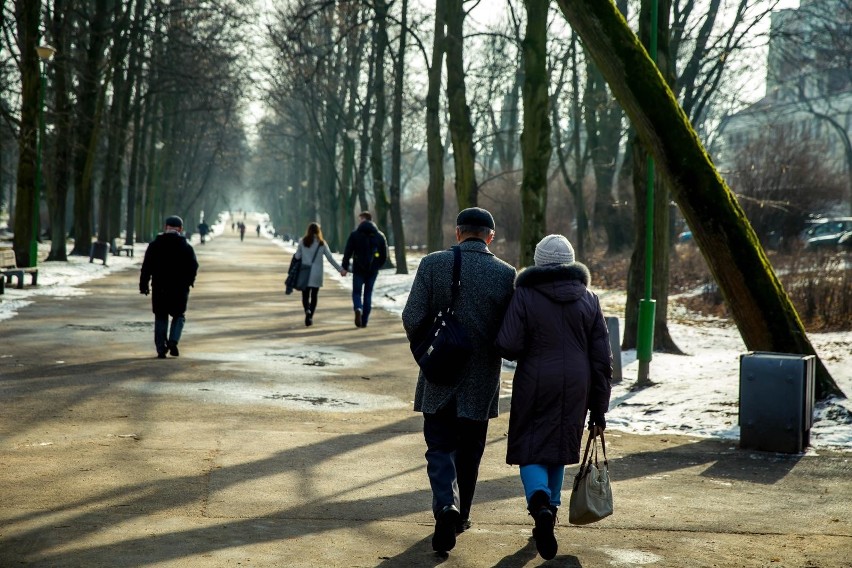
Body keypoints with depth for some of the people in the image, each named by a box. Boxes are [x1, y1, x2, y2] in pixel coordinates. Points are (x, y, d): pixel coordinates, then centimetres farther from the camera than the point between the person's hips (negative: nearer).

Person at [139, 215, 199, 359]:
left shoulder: (155, 245, 0)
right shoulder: (186, 247, -1)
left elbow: (146, 267, -1)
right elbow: (193, 268, 1)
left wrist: (143, 285, 4)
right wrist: (188, 282, 17)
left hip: (160, 288, 0)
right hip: (180, 289, 0)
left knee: (161, 318, 9)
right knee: (179, 316, 14)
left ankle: (161, 349, 4)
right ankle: (173, 342, -7)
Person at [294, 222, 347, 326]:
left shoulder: (303, 242, 0)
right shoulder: (321, 243, 2)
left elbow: (297, 256, 1)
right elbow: (330, 258, 1)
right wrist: (341, 269, 7)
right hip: (317, 274, 1)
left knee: (305, 295, 4)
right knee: (314, 296, 9)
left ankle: (307, 310, -24)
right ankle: (310, 317, 4)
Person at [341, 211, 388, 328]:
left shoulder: (355, 235, -5)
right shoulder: (380, 236, 4)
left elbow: (347, 252, -7)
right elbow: (384, 256, 7)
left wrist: (345, 267, 2)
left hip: (358, 270, -2)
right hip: (373, 270, 2)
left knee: (357, 292, 9)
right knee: (368, 294, 11)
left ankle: (358, 309, -22)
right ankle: (364, 321, 10)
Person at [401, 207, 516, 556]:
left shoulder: (432, 264, -7)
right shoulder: (506, 274, -6)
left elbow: (413, 318, -11)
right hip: (481, 383, 1)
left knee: (440, 448, 7)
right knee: (469, 451, 16)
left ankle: (446, 505, -16)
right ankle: (459, 518, 28)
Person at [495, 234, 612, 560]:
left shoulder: (525, 295, -7)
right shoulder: (588, 299, 5)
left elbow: (508, 346, -15)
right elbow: (602, 359, 4)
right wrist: (598, 409, 9)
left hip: (536, 387, -4)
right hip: (575, 388, 4)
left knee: (530, 450, 4)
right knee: (558, 449, 19)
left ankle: (540, 504, -22)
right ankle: (550, 509, 25)